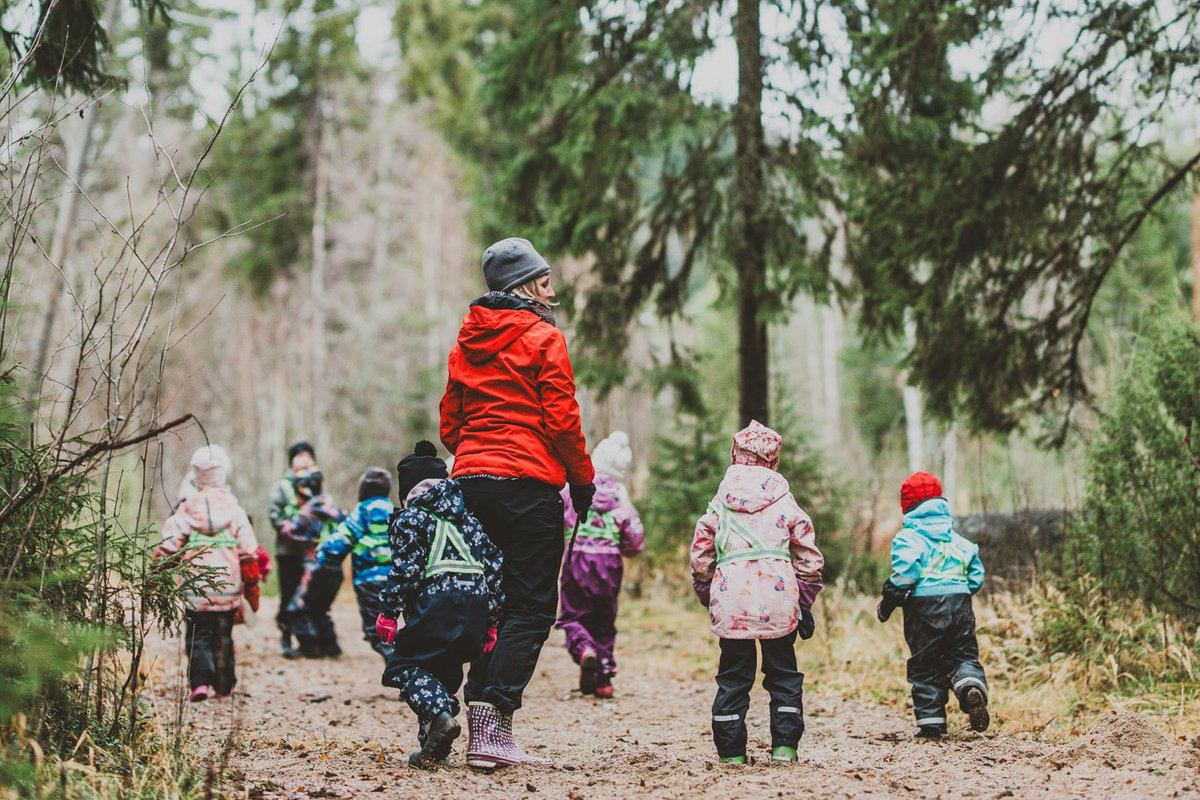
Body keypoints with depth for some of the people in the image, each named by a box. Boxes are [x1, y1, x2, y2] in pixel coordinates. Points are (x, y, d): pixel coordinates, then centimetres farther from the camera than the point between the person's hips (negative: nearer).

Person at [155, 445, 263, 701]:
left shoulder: (186, 510, -5)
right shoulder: (235, 511, -1)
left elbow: (167, 548, -6)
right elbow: (249, 554, 2)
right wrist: (252, 587, 12)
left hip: (195, 590, -1)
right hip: (229, 589, 2)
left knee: (198, 635, 7)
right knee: (223, 637, 16)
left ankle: (200, 682, -11)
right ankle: (224, 686, 22)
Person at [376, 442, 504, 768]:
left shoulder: (411, 518, 3)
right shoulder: (470, 516, 21)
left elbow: (405, 569, -8)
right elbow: (494, 563, 17)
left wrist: (388, 612, -2)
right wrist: (491, 621, 20)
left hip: (436, 604, -6)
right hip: (476, 609, 6)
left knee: (403, 665, 3)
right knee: (446, 670, 18)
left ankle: (439, 715, -22)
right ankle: (434, 744, 10)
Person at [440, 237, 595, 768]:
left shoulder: (466, 342, 15)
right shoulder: (543, 338, -5)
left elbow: (449, 423, 15)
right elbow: (561, 419, -9)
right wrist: (583, 478, 1)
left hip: (472, 480, 7)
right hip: (530, 482, -7)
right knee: (531, 606, -4)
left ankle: (479, 724, 10)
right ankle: (494, 729, -14)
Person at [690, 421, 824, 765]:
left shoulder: (718, 505, 7)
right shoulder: (786, 506, 5)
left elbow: (700, 558, 8)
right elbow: (810, 559, 7)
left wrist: (707, 597, 20)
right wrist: (805, 603, 17)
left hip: (731, 604, 0)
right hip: (778, 604, 0)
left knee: (733, 677, 9)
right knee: (783, 674, 13)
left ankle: (731, 750, 7)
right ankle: (784, 745, 7)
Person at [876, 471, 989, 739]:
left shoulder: (908, 537, -3)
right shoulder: (957, 538, 16)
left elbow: (905, 573, -17)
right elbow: (977, 574, 17)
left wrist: (888, 602, -6)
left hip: (924, 606, -4)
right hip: (960, 603, 4)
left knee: (925, 665, 5)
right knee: (964, 654, 12)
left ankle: (931, 722, 3)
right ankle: (972, 686, -21)